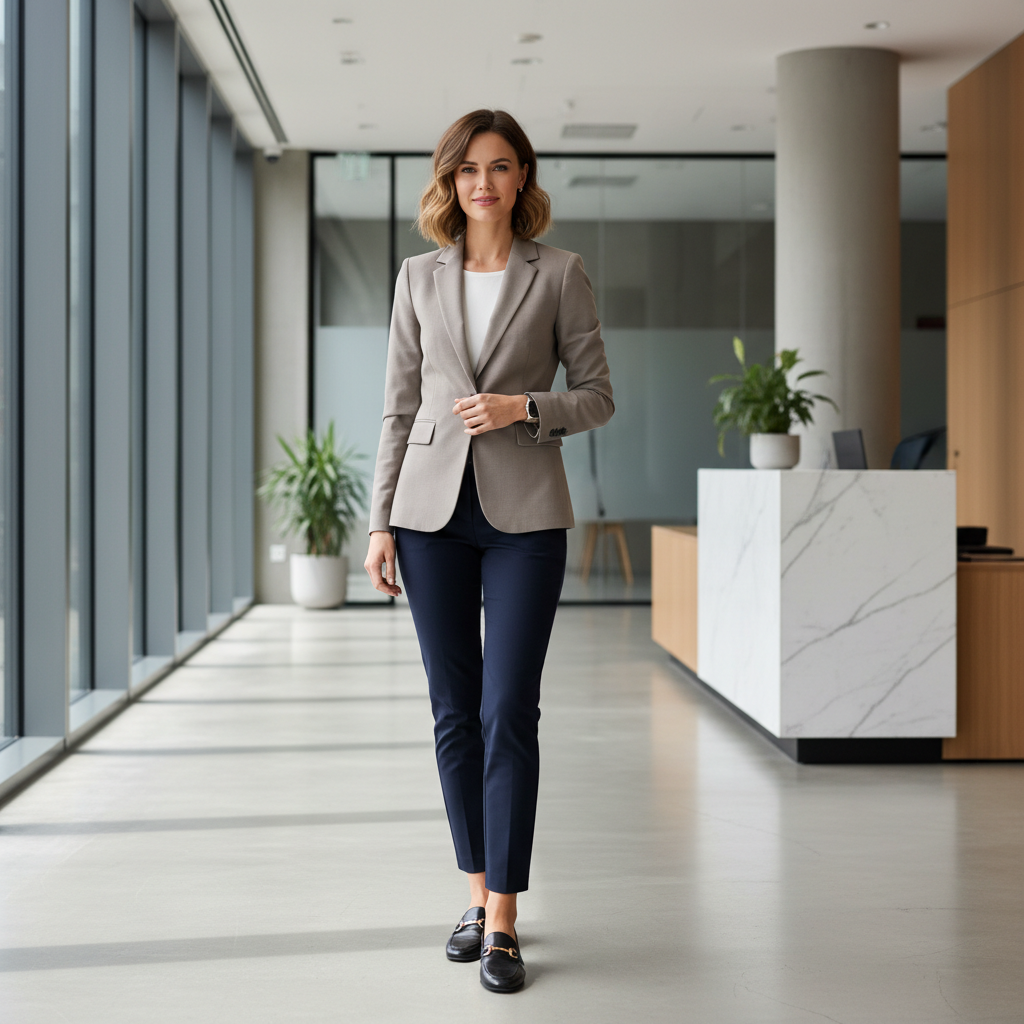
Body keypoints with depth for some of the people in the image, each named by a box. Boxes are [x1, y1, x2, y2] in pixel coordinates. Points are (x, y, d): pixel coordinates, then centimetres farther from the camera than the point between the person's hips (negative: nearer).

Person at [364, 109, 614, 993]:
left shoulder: (559, 274, 3)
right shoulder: (419, 278, 9)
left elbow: (599, 397, 3)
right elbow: (399, 407, 9)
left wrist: (524, 407, -15)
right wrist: (381, 523, 4)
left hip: (524, 513, -2)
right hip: (432, 510, 3)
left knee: (508, 712, -6)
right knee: (455, 712, 7)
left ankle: (503, 921, 1)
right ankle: (479, 893, 21)